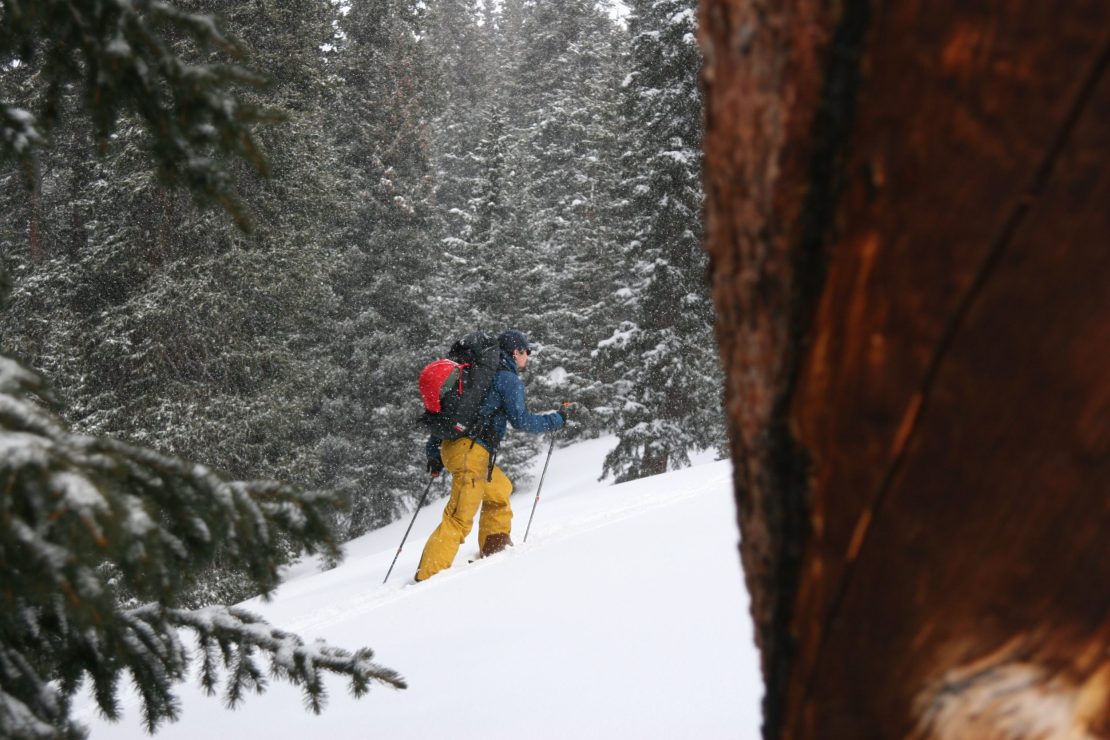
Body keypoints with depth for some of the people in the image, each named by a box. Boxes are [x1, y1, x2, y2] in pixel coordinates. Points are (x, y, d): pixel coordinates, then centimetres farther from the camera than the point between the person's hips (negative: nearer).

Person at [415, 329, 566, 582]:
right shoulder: (508, 378, -4)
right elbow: (520, 420, -8)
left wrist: (434, 450, 23)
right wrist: (556, 420, 6)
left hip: (451, 445, 9)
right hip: (471, 451, -9)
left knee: (500, 490, 28)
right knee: (460, 518, -10)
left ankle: (494, 547, 31)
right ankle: (428, 575, -15)